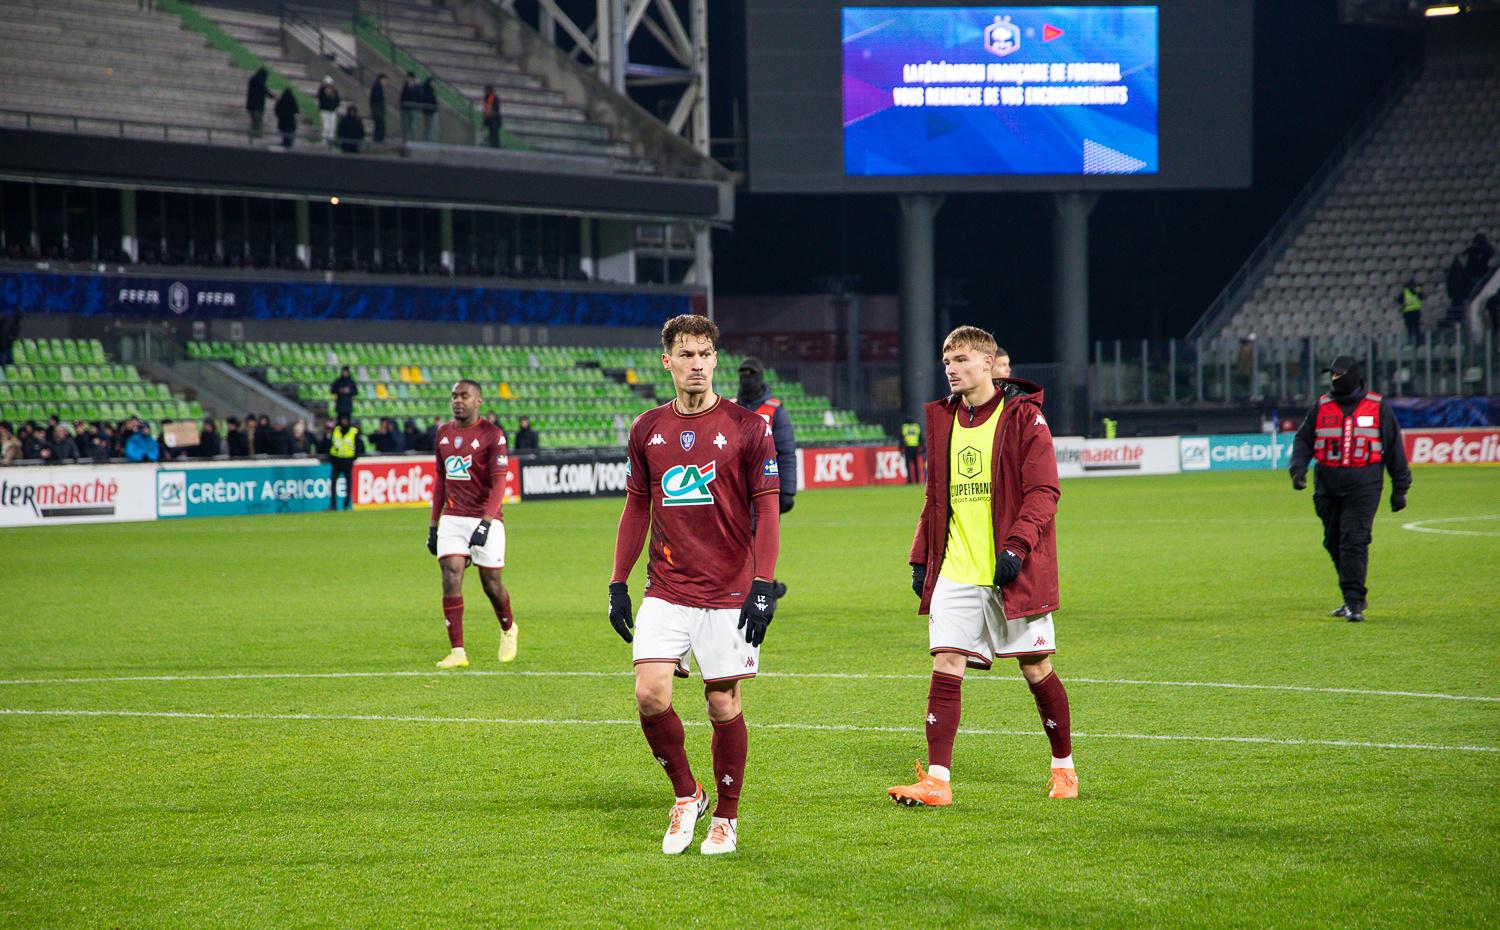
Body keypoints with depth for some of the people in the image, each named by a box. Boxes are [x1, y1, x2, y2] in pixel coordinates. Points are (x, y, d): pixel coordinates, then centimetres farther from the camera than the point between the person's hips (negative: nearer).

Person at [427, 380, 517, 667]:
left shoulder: (491, 435, -7)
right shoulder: (443, 433, 11)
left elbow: (499, 482, -13)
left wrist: (485, 522, -24)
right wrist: (433, 525, 16)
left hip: (485, 520, -4)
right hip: (452, 519, 4)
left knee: (491, 584, 3)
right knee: (451, 578, -10)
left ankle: (508, 629, 33)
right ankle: (457, 651, -11)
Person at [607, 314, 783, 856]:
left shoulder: (746, 427, -3)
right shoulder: (647, 430, 8)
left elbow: (767, 510, -3)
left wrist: (763, 586, -12)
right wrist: (617, 584, 11)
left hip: (729, 595, -3)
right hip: (665, 592, 3)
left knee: (723, 704, 1)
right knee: (650, 695, -11)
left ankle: (726, 817, 18)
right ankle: (686, 796, 11)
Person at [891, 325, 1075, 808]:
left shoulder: (1024, 417, -5)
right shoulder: (942, 419, 13)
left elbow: (1043, 492, -10)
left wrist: (1016, 546, -21)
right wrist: (921, 558, 13)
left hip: (1014, 573, -4)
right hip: (955, 570, 4)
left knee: (1036, 669, 5)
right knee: (945, 666, -7)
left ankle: (1063, 767, 23)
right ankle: (937, 780, -9)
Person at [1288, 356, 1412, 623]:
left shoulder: (1378, 408, 3)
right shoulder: (1321, 407, 9)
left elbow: (1394, 447, 9)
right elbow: (1303, 440, 12)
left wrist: (1400, 487, 9)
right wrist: (1298, 468, -6)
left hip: (1364, 487, -4)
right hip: (1327, 487, 4)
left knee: (1354, 542, -14)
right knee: (1334, 543, 9)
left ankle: (1354, 603, -15)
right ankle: (1354, 598, 25)